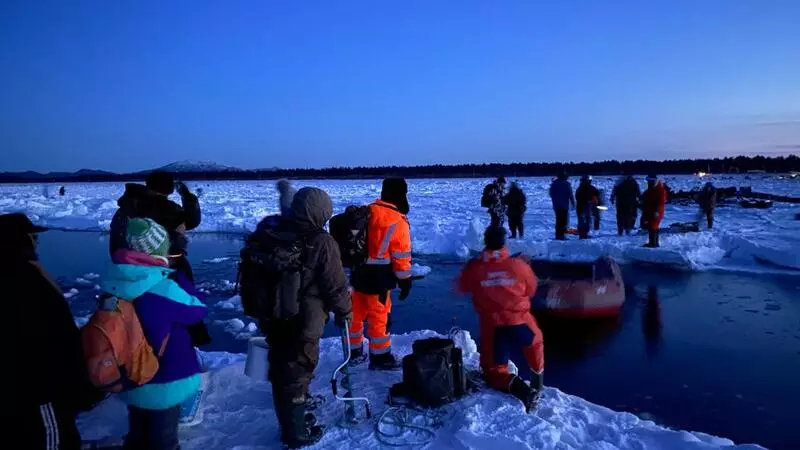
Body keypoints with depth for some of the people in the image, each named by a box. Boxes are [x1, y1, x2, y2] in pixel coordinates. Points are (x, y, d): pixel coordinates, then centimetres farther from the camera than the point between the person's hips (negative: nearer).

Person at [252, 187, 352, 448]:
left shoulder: (269, 233, -1)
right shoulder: (321, 242, -21)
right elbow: (336, 285, -16)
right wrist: (344, 311, 2)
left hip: (272, 319, 7)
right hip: (303, 323, -7)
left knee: (281, 370, 23)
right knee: (298, 372, 9)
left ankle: (291, 421, 46)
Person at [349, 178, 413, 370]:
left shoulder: (367, 211, 5)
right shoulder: (397, 221, -16)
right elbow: (401, 255, -13)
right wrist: (405, 280, -4)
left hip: (359, 271, 7)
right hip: (378, 275, -7)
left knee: (357, 313, 17)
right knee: (379, 316, 5)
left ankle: (354, 351, 32)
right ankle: (380, 357, 16)